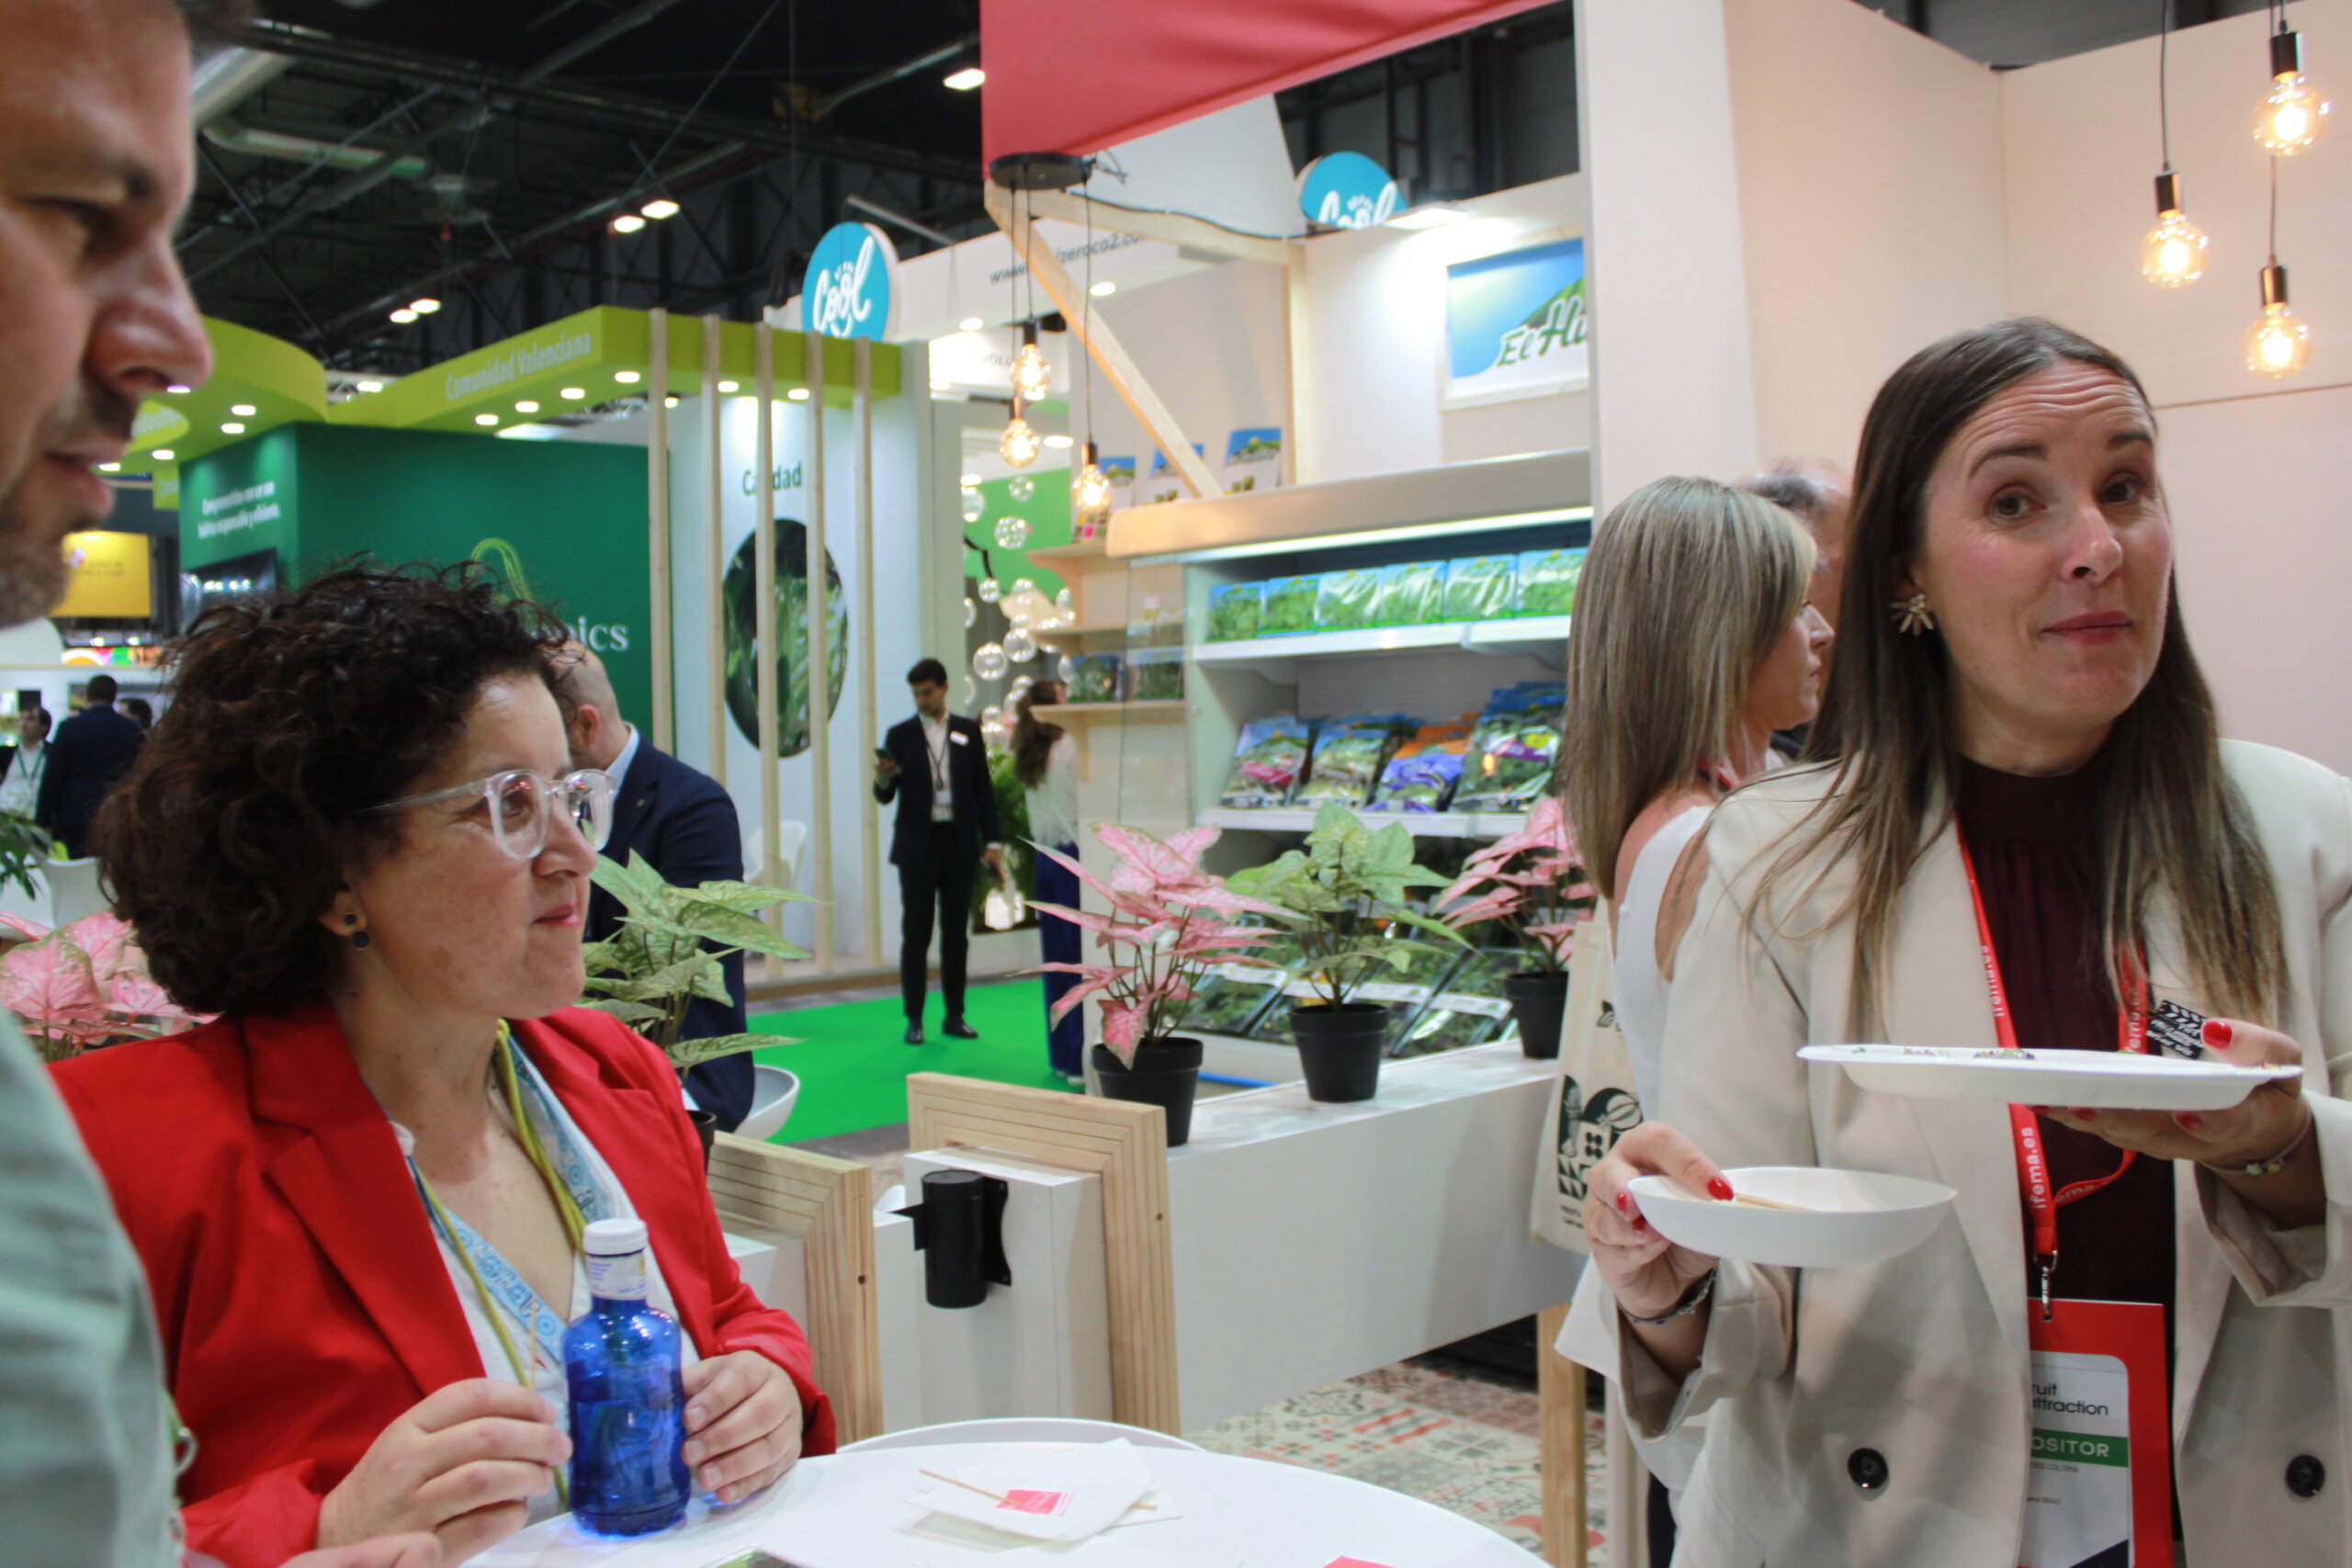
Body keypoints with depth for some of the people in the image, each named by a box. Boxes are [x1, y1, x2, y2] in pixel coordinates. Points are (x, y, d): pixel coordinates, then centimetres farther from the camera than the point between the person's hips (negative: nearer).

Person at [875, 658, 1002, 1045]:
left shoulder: (968, 731, 7)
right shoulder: (900, 735, 3)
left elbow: (983, 789, 8)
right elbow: (885, 796, 0)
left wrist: (990, 842, 3)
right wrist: (883, 779, -23)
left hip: (959, 842, 2)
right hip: (917, 844, -1)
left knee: (956, 933, 6)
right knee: (916, 933, 1)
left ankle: (955, 1016, 14)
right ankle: (914, 1019, 7)